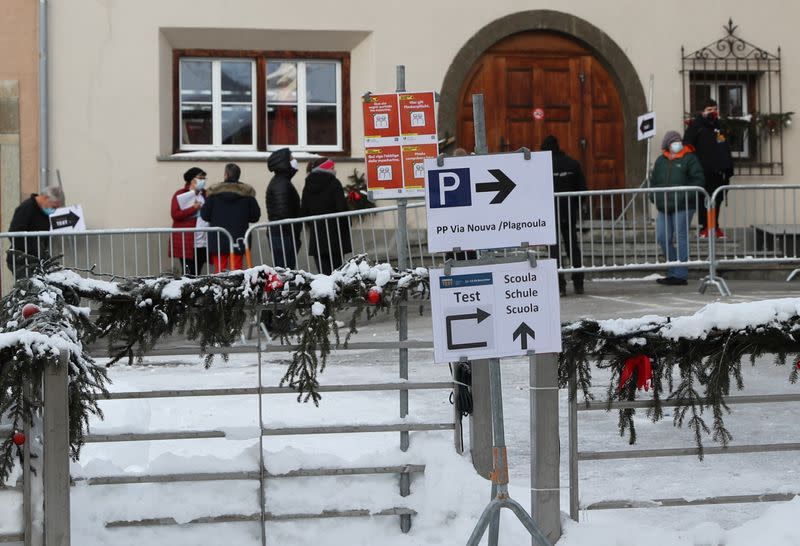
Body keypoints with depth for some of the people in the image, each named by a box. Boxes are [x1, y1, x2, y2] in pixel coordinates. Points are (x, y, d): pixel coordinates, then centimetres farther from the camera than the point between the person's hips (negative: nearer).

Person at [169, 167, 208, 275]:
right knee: (188, 274, -8)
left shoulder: (205, 194, 15)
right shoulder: (180, 195, -1)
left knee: (197, 273, 6)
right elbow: (175, 215, -10)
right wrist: (193, 208, -15)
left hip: (202, 243, 5)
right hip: (186, 243, -5)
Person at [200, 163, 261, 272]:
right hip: (238, 238, 0)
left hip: (217, 239, 0)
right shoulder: (247, 192, -4)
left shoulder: (214, 191, -5)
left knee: (219, 270, 6)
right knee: (236, 269, 6)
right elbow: (255, 216, 0)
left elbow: (204, 215, -2)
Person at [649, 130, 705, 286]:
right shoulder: (660, 161, 15)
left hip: (683, 207, -6)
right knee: (662, 238, 5)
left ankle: (680, 274, 1)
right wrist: (655, 197, 5)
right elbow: (653, 181, 21)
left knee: (681, 238, -3)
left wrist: (685, 196, -16)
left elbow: (698, 180, -7)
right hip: (664, 207, 6)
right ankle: (674, 269, 20)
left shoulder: (689, 159, -1)